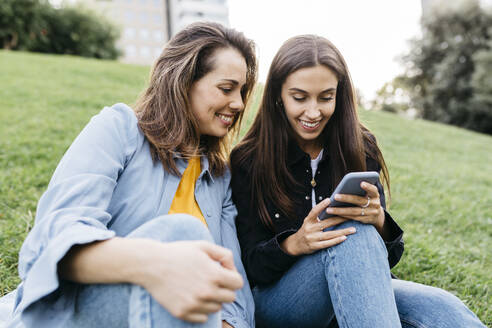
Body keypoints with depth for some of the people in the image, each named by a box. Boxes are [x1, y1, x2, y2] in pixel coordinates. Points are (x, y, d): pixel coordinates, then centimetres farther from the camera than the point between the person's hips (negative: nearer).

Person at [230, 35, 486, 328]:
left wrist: (379, 221, -25)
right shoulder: (248, 161, -8)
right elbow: (251, 265, -7)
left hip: (352, 290, 2)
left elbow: (387, 256, -1)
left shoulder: (361, 149, -1)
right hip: (276, 301, -1)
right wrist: (293, 244, -29)